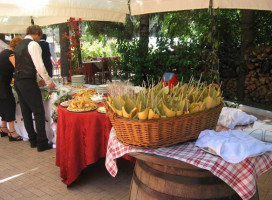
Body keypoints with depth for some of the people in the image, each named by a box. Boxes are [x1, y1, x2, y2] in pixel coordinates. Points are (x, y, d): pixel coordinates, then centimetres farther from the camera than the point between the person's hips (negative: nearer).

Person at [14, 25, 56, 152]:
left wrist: (39, 76, 32)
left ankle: (33, 140, 21)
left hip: (18, 81, 9)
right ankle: (42, 143, -2)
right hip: (28, 82, -9)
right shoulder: (33, 44, -8)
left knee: (26, 112, 12)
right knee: (39, 112, -4)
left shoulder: (19, 45, 19)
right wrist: (49, 82, -6)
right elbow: (39, 66, -15)